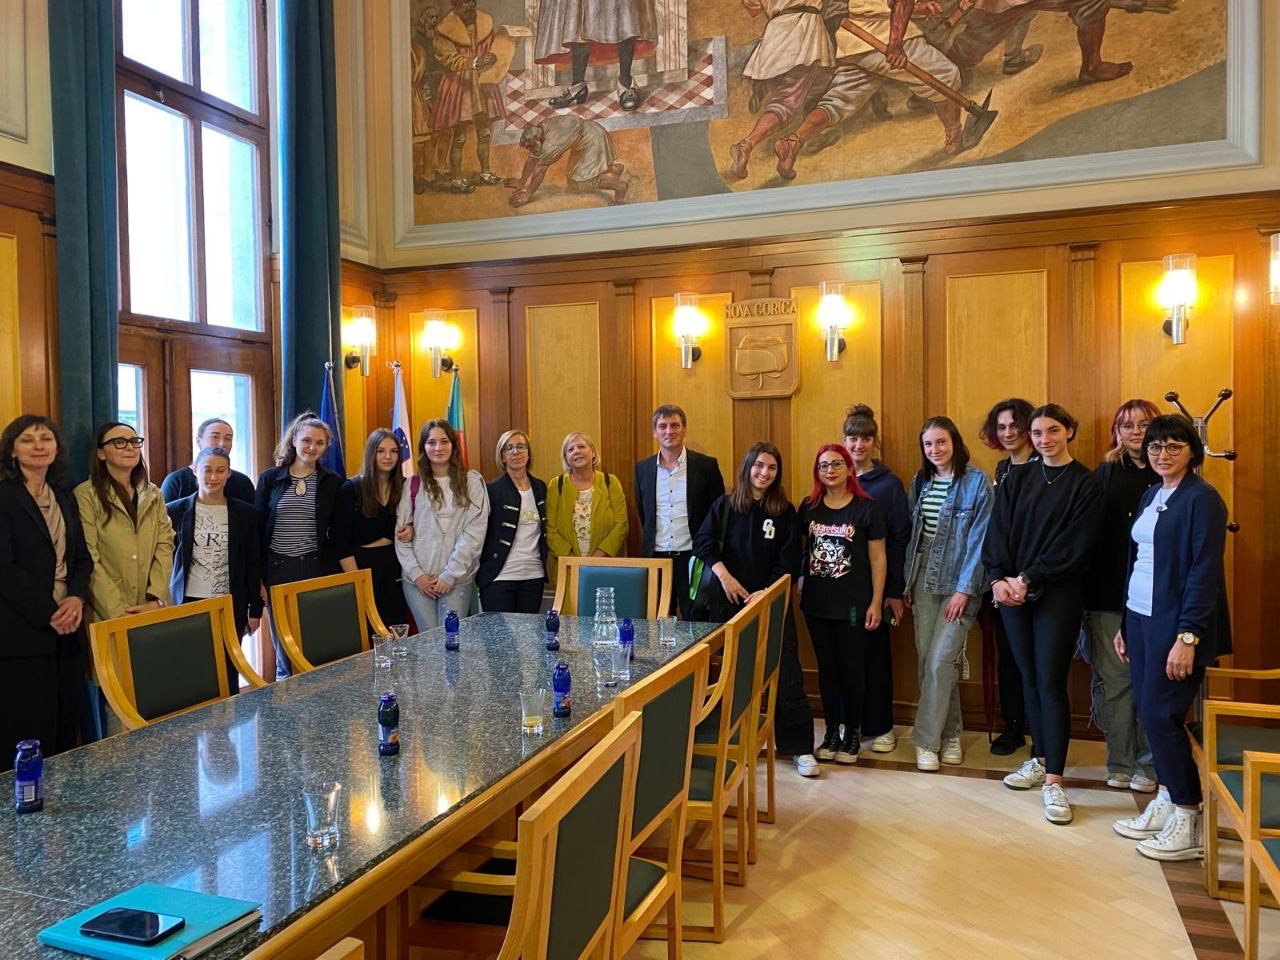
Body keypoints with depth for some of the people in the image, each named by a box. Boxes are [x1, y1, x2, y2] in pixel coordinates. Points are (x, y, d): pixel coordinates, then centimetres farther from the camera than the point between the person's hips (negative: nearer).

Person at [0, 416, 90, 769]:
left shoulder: (65, 498, 14)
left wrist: (77, 598, -5)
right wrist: (49, 612, -14)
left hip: (67, 627, 6)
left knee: (67, 729, 8)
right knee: (29, 736, -2)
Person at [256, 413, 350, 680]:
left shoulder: (332, 483, 5)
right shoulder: (270, 479, 4)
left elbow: (340, 537, 4)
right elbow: (257, 531, 5)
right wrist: (256, 580, 1)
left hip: (319, 569, 0)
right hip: (277, 570, 0)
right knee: (284, 649, 4)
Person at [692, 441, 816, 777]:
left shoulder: (785, 512, 1)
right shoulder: (724, 505, 4)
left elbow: (788, 561, -3)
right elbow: (703, 542, -3)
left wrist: (766, 593, -13)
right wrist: (723, 575, -15)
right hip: (729, 601, 1)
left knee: (787, 677, -2)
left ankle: (800, 748, 8)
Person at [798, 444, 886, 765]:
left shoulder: (867, 508, -5)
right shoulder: (808, 507, 4)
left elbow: (878, 558, -4)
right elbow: (798, 549, 12)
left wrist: (876, 603, -7)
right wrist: (793, 588, 4)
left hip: (853, 603, -3)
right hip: (817, 602, 3)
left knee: (850, 667, 5)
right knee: (826, 667, 11)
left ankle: (851, 734, 21)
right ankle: (831, 732, 23)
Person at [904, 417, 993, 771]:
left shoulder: (976, 481, -8)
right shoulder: (920, 482, 10)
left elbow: (979, 539, -11)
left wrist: (964, 588, -15)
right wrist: (908, 582, 8)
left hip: (958, 582, -5)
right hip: (923, 580, 6)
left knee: (939, 661, -10)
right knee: (925, 660, 6)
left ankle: (927, 739, 2)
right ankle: (950, 732, 22)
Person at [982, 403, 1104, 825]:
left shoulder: (1086, 484, -2)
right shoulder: (1017, 480, 11)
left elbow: (1074, 546, -10)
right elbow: (997, 532, 4)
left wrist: (1028, 579, -15)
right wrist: (998, 578, -11)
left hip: (1057, 595, -4)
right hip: (1012, 592, 4)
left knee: (1051, 683, -6)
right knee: (1029, 679, 11)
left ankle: (1053, 781, -1)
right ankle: (1041, 758, 26)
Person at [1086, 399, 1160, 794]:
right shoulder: (1106, 473, 8)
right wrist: (1089, 588, -2)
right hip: (1109, 594, 2)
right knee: (1114, 679, 6)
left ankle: (1149, 765, 18)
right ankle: (1120, 764, 18)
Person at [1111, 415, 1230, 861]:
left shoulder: (1202, 499, -10)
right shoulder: (1149, 496, 13)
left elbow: (1206, 572, -15)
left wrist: (1188, 636, -20)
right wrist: (1124, 624, 13)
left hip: (1175, 624, -7)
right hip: (1140, 619, 7)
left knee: (1161, 715, -6)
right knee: (1149, 713, 9)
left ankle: (1189, 822, 7)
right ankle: (1167, 801, 22)